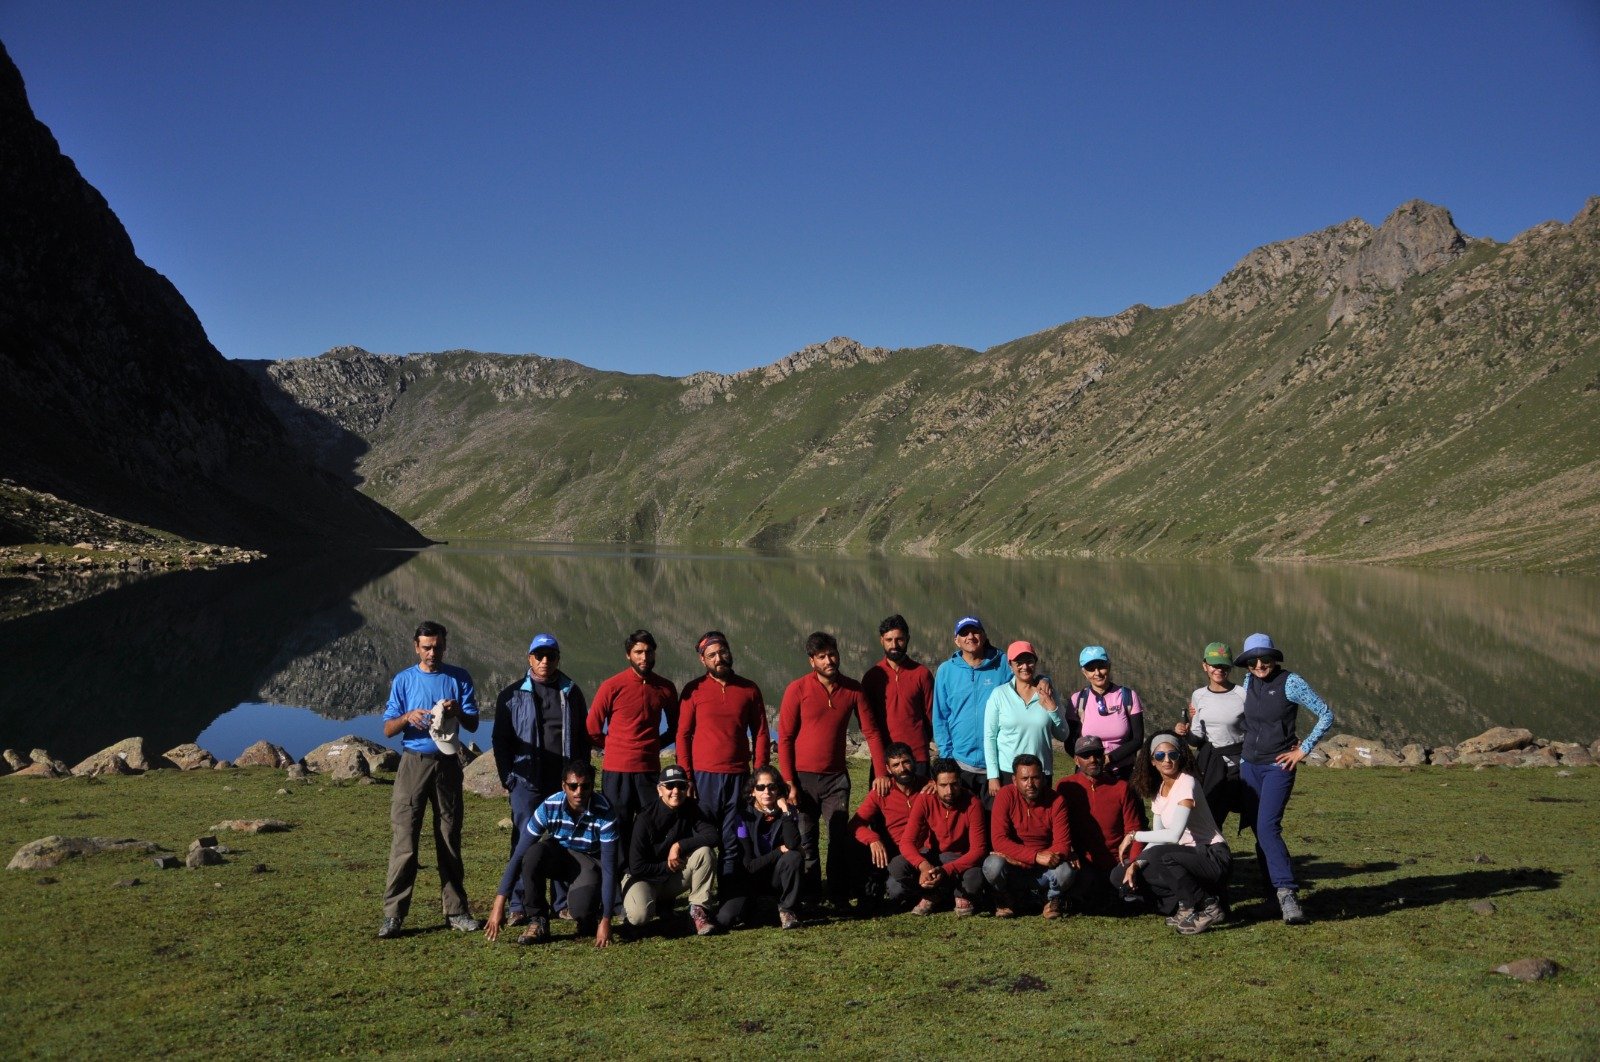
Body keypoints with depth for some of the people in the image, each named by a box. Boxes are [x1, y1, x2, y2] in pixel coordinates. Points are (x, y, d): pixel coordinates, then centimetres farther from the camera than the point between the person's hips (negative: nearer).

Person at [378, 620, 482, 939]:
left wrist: (458, 712, -18)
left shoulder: (459, 678, 6)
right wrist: (408, 717, -17)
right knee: (403, 839, -7)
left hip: (447, 764, 1)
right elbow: (388, 729, 4)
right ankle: (393, 914, -4)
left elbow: (473, 725, 4)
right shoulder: (403, 680, 5)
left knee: (450, 840, 6)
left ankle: (456, 911, 13)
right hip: (413, 763, -1)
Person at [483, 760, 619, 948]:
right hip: (557, 854, 2)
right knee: (534, 853, -34)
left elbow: (609, 868, -26)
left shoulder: (604, 813, -28)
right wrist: (499, 903, -27)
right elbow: (519, 855, -22)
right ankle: (538, 922, -14)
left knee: (581, 907, -33)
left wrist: (606, 920, -30)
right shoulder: (549, 807, -24)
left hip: (589, 863, -2)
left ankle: (590, 917, 6)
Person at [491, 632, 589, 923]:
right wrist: (507, 777, -2)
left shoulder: (572, 693, 11)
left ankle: (565, 902, 15)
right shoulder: (512, 696, 5)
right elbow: (500, 740, 6)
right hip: (526, 782, -2)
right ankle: (519, 906, 6)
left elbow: (584, 737, 14)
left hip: (564, 781, 2)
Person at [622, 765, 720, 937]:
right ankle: (628, 902, 3)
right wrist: (668, 866, -14)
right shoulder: (645, 819, -20)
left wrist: (679, 846, -25)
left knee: (705, 852, -22)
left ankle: (698, 910, -12)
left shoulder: (690, 808, -7)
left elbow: (713, 836, -19)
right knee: (639, 916, -35)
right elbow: (636, 867, -19)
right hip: (645, 878, -4)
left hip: (675, 879, 4)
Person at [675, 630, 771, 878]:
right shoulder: (694, 690, 3)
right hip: (703, 776, -1)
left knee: (733, 843, 3)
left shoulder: (749, 689, 7)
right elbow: (683, 735, 2)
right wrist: (686, 777, -6)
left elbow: (760, 734, 8)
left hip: (738, 776, 1)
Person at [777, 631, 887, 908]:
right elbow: (785, 738, -6)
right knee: (805, 841, 4)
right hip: (803, 777, -2)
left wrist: (881, 773, -3)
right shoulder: (797, 689, -7)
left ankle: (840, 898, 7)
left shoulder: (853, 689, 0)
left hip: (836, 777, 2)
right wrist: (789, 783, -10)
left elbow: (871, 732, 4)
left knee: (840, 840, -2)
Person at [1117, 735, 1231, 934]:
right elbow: (1157, 840, 3)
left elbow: (1174, 835, -27)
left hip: (1214, 857, -7)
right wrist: (1136, 864, -13)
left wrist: (1133, 835, -18)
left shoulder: (1186, 784, -16)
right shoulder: (1158, 790, 8)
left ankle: (1209, 907, -14)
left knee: (1164, 856, -33)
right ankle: (1186, 905, 3)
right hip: (1189, 857, 7)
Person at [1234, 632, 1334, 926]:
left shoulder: (1290, 682, -11)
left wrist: (1303, 750, -10)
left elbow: (1326, 715, -9)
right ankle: (1280, 895, 12)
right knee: (1259, 832, 5)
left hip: (1278, 767, -6)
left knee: (1267, 828, -20)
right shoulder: (1248, 682, 7)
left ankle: (1288, 893, -21)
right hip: (1249, 766, 6)